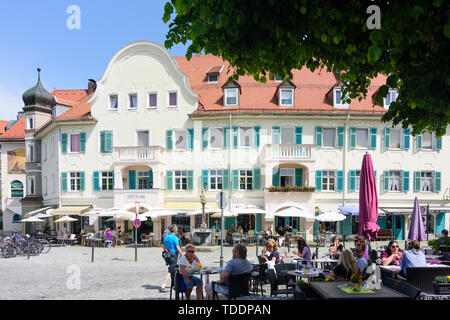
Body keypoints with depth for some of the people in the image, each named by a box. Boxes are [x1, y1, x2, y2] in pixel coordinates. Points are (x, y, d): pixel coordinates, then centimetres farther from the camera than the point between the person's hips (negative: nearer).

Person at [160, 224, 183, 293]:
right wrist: (182, 256, -9)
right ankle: (163, 287, -8)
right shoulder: (174, 238, -14)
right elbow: (178, 248, -17)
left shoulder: (165, 237, 9)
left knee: (173, 270, 21)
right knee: (170, 272, -5)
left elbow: (164, 247, 15)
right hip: (173, 256, -8)